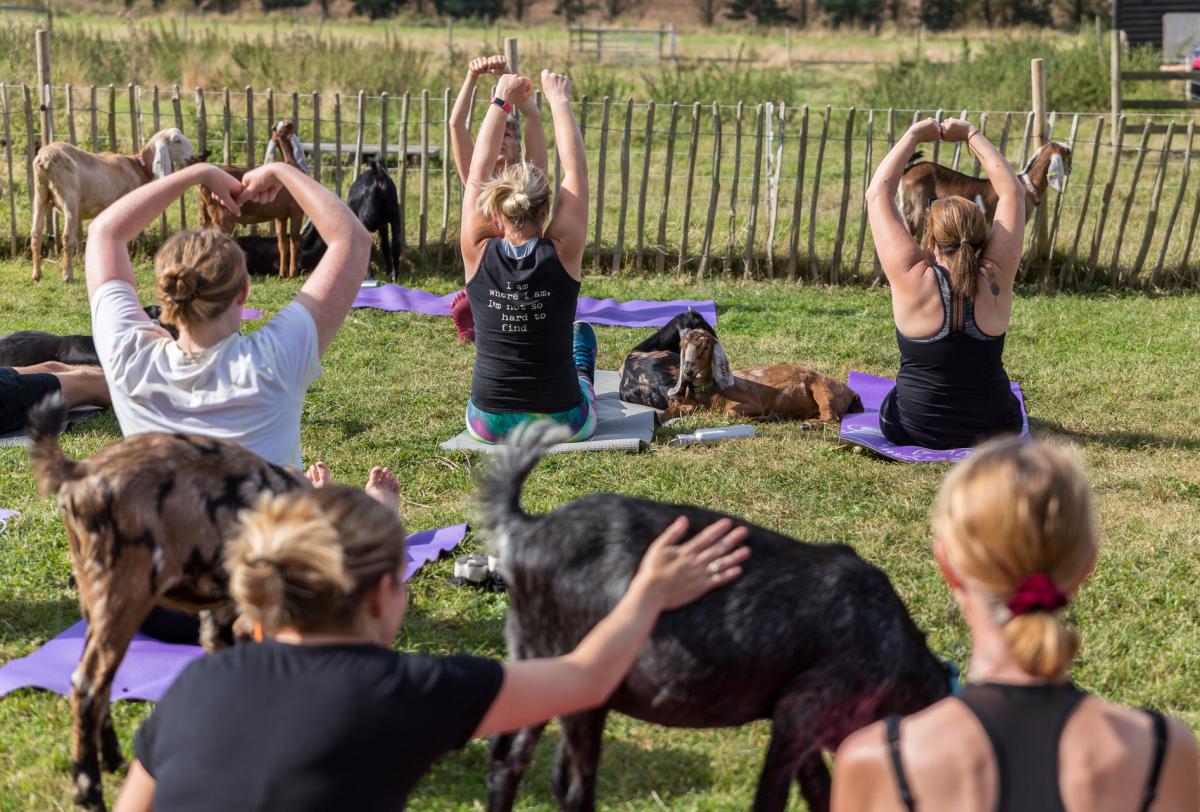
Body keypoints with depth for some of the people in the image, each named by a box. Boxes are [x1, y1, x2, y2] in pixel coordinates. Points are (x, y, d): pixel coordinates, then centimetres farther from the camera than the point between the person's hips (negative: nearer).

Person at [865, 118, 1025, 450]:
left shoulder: (913, 280, -19)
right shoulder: (996, 281, -14)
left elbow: (877, 194, -10)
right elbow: (1012, 192, -2)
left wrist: (913, 136, -2)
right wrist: (972, 135, 2)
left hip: (914, 431, -1)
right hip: (997, 431, 1)